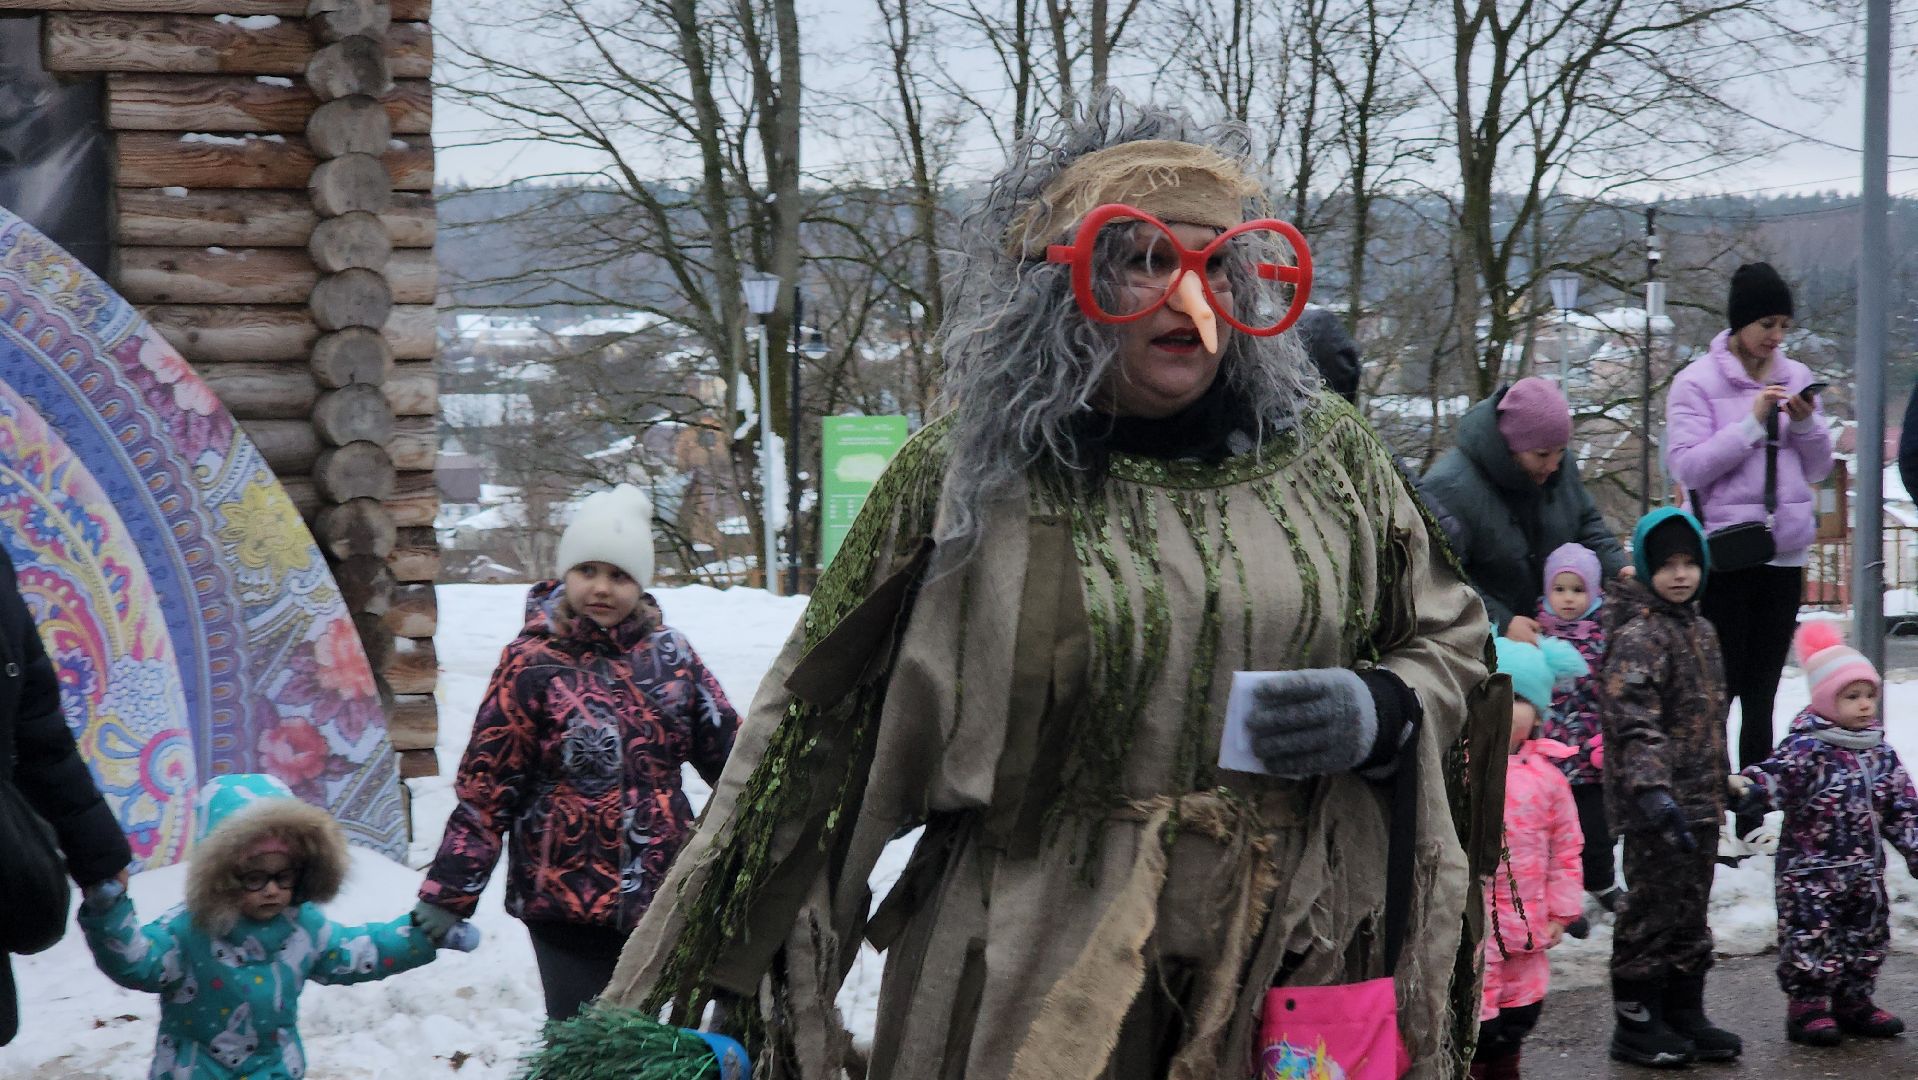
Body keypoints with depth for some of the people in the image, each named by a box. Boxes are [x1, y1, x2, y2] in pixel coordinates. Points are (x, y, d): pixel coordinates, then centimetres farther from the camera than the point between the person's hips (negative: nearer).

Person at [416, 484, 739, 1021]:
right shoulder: (532, 663, -5)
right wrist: (449, 892, -7)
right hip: (565, 897, -4)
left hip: (656, 893, 4)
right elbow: (484, 787, -5)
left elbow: (727, 747, 15)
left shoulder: (669, 654, 6)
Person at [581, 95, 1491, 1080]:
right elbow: (816, 724, -2)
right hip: (1033, 991, -2)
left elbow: (1450, 641, 15)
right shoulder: (968, 475, -5)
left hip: (1298, 968, 3)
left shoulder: (1325, 456, 2)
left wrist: (1380, 713, -9)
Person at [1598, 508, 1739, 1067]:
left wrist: (1722, 785, 28)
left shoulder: (1700, 629, 15)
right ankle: (1636, 1025, 7)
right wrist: (1651, 790, -35)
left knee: (1691, 911, 16)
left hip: (1698, 802, 9)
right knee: (1654, 910, -3)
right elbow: (1632, 719, -25)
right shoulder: (1639, 634, -15)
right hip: (1656, 807, -9)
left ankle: (1686, 1016, 26)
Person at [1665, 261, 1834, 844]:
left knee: (1761, 697, 8)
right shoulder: (1697, 382, -5)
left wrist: (1806, 424, -7)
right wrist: (1753, 421, -17)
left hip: (1785, 553, 5)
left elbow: (1819, 468, 12)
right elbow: (1688, 467, -14)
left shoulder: (1796, 378, 10)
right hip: (1726, 555, -5)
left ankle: (1753, 822, 13)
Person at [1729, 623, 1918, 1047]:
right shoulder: (1806, 748, -14)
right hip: (1811, 872, -7)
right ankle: (1807, 1007, 7)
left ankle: (1854, 1002, 28)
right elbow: (1776, 774, -29)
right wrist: (1744, 786, -50)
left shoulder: (1880, 752, 7)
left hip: (1865, 873, 7)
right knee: (1811, 939, -4)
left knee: (1867, 938, 14)